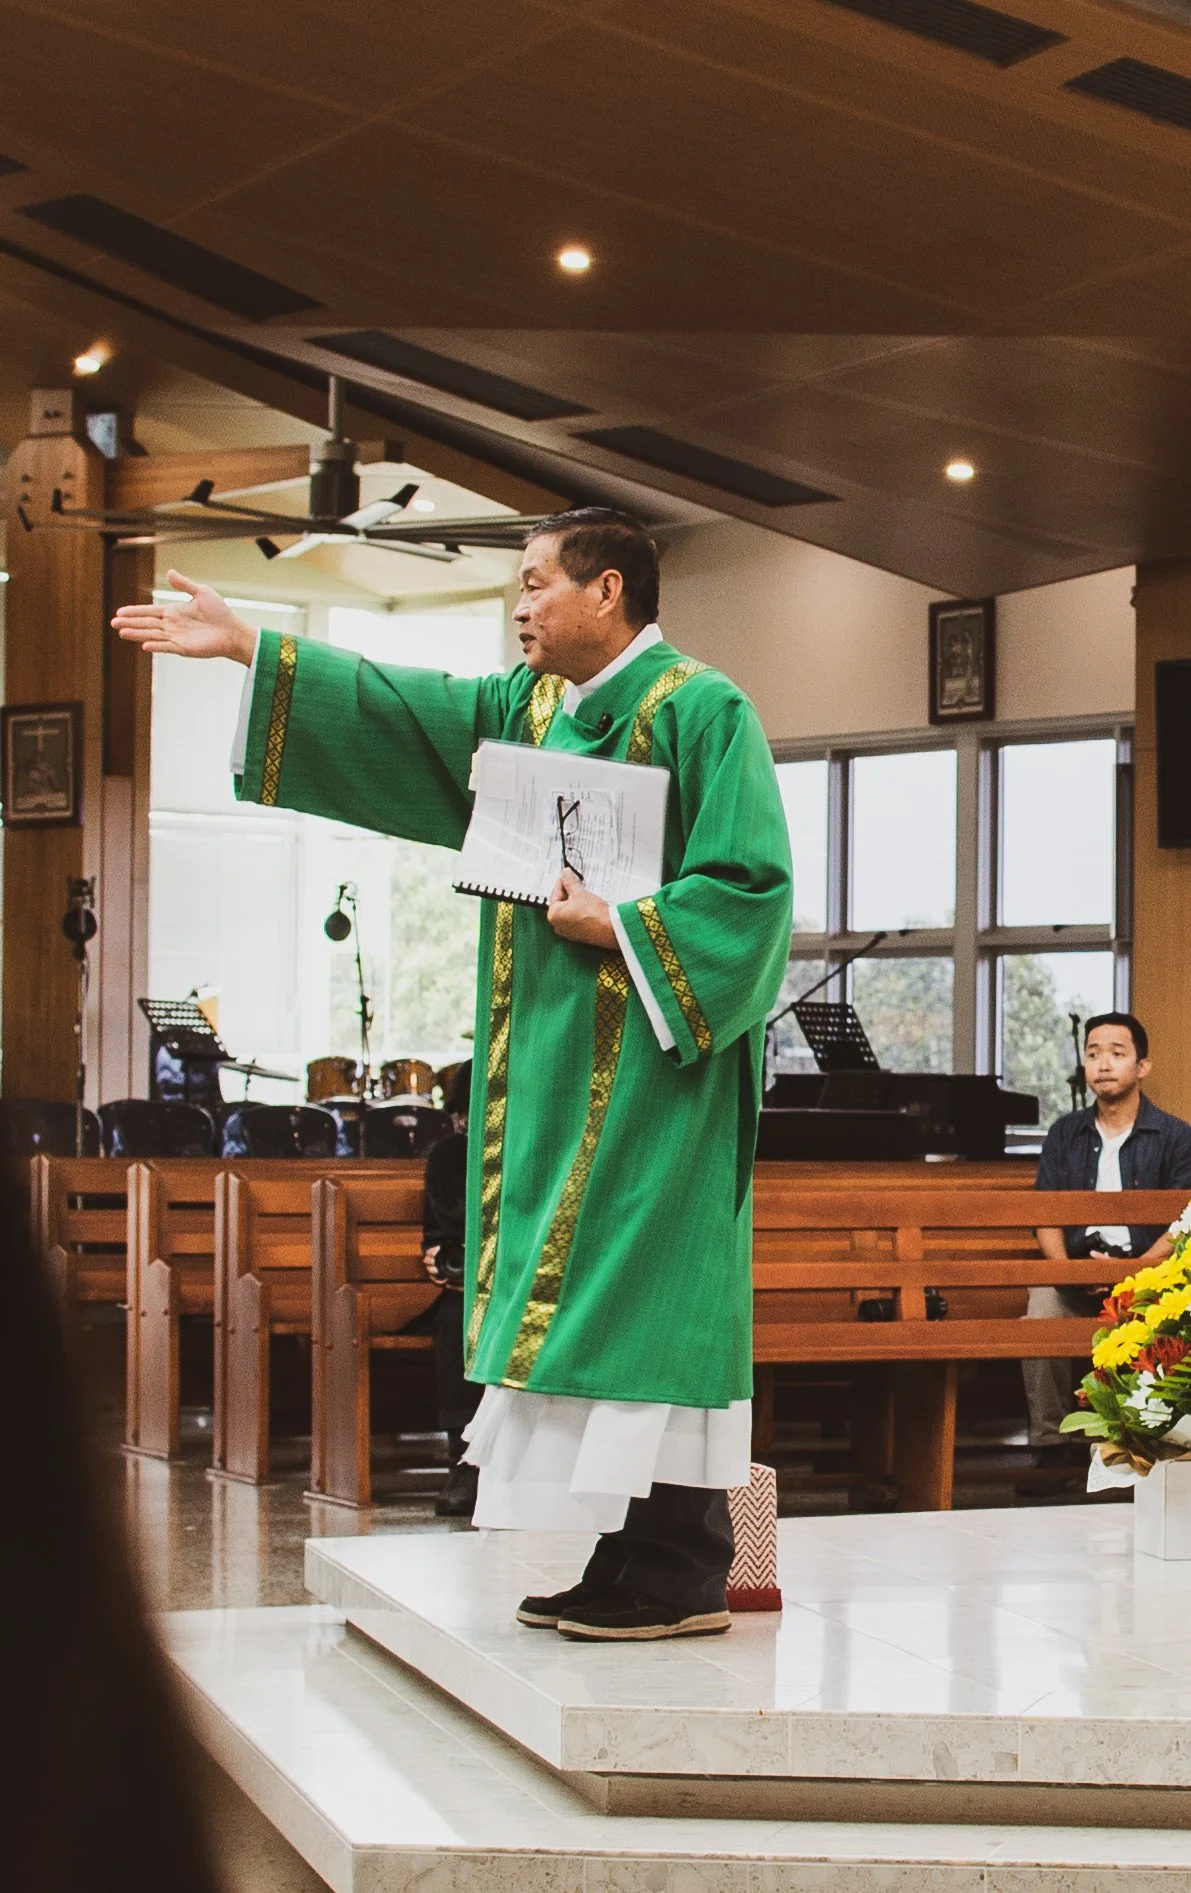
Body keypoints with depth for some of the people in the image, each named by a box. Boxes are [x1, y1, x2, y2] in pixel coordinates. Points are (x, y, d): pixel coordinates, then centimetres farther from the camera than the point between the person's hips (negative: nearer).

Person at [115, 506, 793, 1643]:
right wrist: (245, 646, 18)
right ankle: (625, 1568, 11)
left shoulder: (702, 711, -8)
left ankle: (680, 1575, -7)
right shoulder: (531, 707, 16)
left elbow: (751, 879, -14)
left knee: (643, 1291, -10)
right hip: (559, 1064, 8)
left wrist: (624, 928, -18)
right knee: (577, 1292, 6)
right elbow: (405, 707, 20)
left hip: (651, 1059, -8)